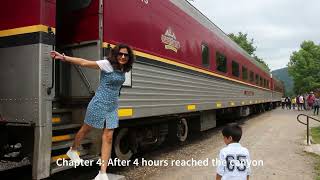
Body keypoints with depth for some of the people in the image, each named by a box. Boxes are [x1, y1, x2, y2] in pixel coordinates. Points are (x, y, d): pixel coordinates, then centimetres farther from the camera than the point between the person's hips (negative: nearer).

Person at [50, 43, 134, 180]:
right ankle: (73, 150, 45)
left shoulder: (122, 70, 5)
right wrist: (64, 58, -27)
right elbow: (84, 63, -20)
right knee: (86, 129, 15)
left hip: (113, 106, 6)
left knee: (108, 138, 0)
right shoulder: (107, 64, -14)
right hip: (99, 104, -5)